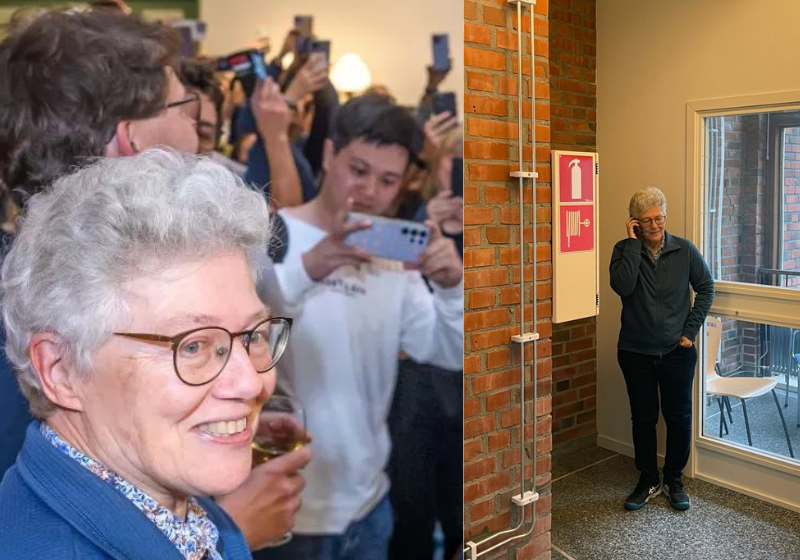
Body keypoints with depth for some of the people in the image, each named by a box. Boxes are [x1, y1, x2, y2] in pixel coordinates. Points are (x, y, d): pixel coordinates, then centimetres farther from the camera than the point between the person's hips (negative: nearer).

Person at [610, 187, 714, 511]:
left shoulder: (685, 250, -4)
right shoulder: (624, 250, -6)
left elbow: (706, 287, 4)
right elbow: (622, 286, -24)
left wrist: (690, 330, -3)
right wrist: (634, 242, -21)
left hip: (677, 351, 1)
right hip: (636, 352, 0)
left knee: (679, 417, 9)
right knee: (643, 419, 10)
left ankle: (674, 481, 29)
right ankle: (648, 482, 27)